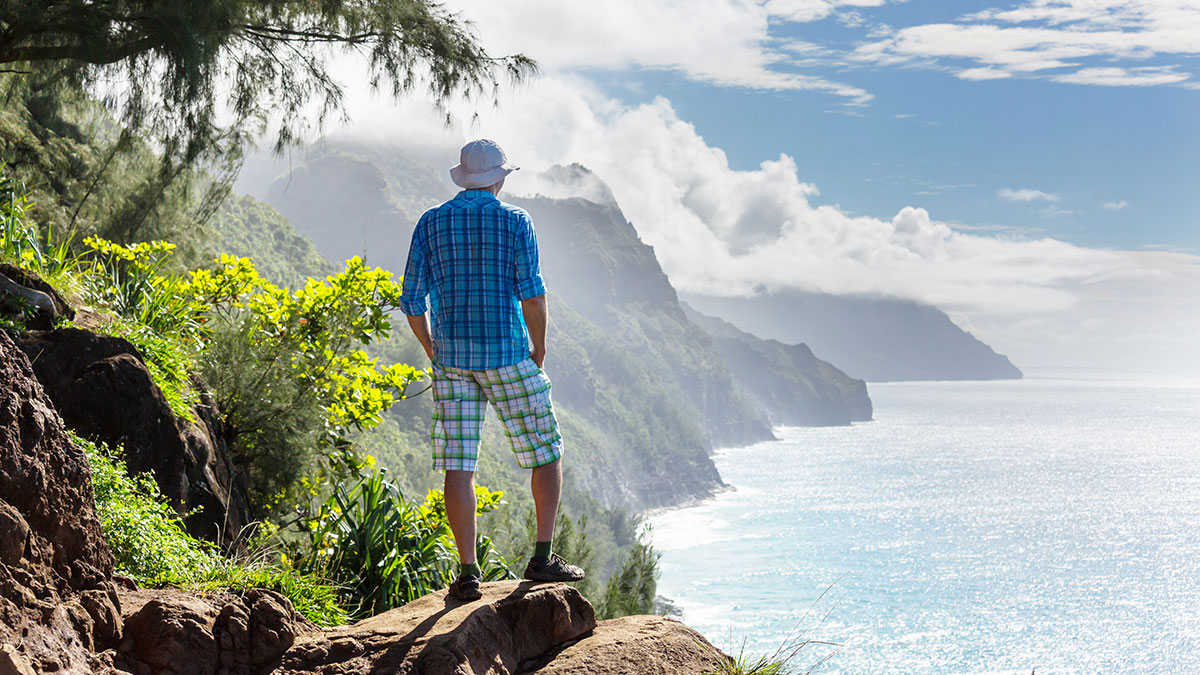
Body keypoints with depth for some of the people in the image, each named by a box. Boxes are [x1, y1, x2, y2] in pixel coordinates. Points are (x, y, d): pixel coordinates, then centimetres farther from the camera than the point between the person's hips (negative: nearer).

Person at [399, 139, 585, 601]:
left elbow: (412, 300, 5)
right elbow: (531, 290, -11)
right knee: (546, 454, 11)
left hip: (452, 356, 3)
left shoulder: (431, 223, 8)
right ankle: (543, 557, 6)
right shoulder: (514, 220, -1)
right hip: (507, 355, -2)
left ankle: (468, 570, -1)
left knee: (457, 465, 2)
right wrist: (539, 348, 1)